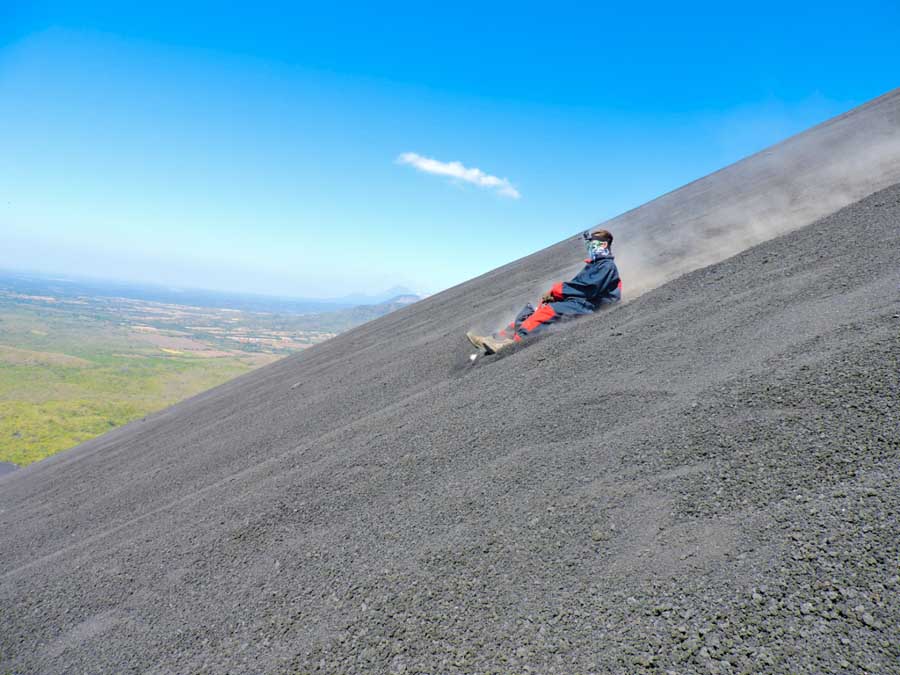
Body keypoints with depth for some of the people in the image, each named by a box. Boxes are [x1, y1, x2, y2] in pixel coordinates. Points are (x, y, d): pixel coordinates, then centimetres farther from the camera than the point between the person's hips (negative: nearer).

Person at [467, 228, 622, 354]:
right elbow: (577, 285, 16)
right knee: (531, 310, -5)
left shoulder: (607, 266, -4)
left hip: (586, 306, -9)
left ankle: (510, 343, -43)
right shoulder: (594, 265, 26)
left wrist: (555, 291, -14)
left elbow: (587, 287, -17)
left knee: (548, 311, -31)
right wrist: (555, 294, -3)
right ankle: (499, 338, -15)